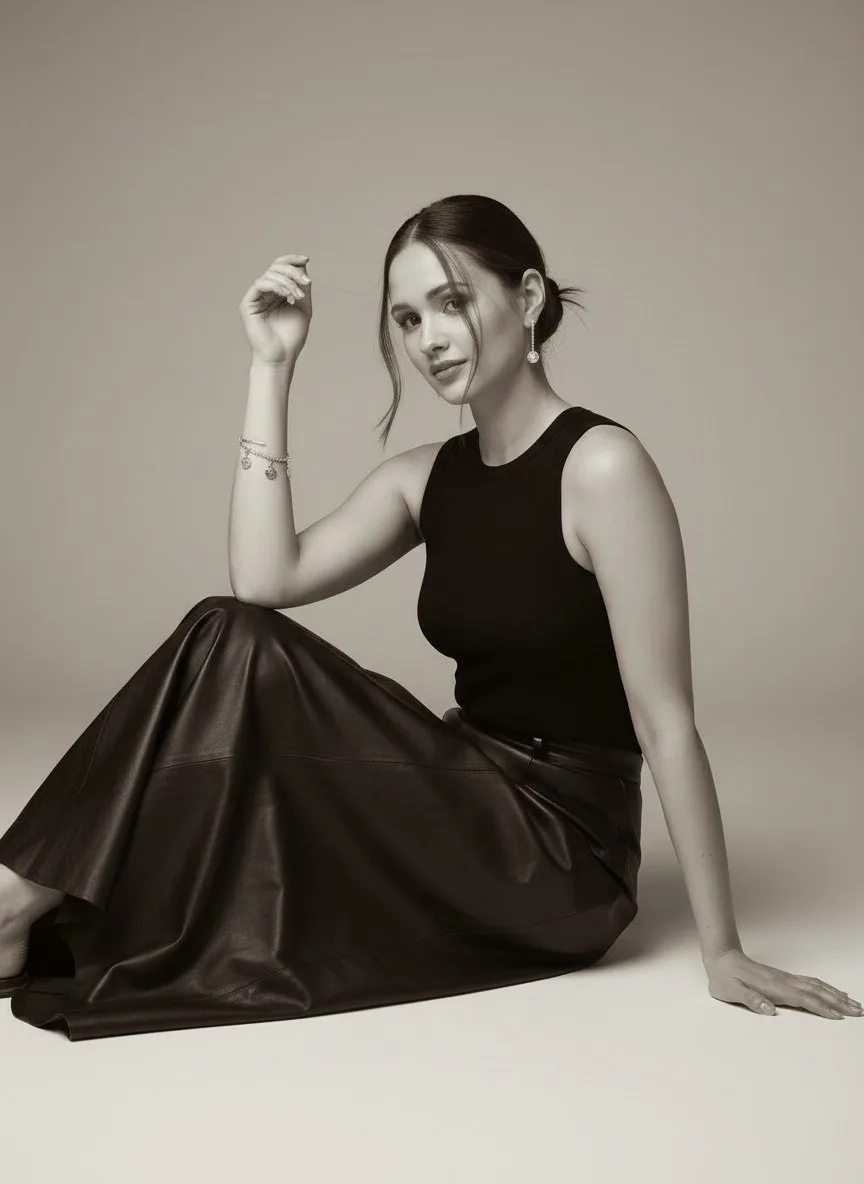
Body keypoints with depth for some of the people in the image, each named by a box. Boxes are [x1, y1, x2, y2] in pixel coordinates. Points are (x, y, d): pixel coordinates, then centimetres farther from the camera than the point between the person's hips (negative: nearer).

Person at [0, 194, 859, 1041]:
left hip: (561, 861, -7)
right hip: (472, 819, 7)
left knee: (239, 654, -18)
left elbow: (664, 721, -17)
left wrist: (721, 951, -15)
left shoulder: (601, 466, -15)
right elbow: (265, 580, -8)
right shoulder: (427, 477, 6)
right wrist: (272, 366, -8)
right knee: (231, 630, -9)